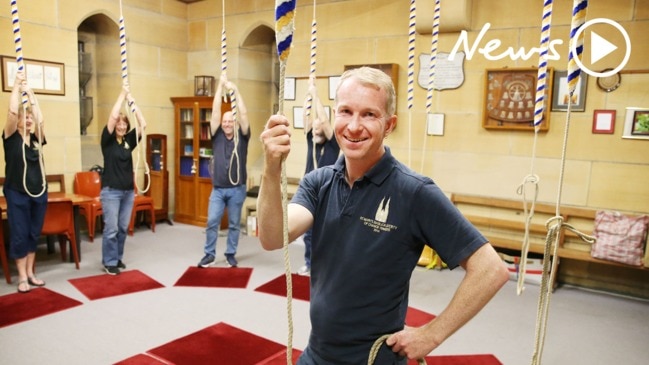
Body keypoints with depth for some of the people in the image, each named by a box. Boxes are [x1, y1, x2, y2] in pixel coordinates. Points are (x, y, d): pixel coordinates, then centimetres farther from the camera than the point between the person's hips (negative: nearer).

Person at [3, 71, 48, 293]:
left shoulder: (36, 139, 8)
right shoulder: (11, 138, -3)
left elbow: (40, 119, -9)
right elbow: (12, 111, -15)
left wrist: (30, 93, -8)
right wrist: (17, 85, -10)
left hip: (39, 193, 4)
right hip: (17, 194, -4)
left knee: (34, 234, 11)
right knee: (19, 236, 1)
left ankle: (30, 273, 22)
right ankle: (22, 277, 11)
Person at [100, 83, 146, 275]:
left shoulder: (129, 140, 7)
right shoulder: (107, 140, -4)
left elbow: (142, 124, -3)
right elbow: (112, 117, -18)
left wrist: (131, 101, -5)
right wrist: (122, 94, -13)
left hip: (128, 191, 5)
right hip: (111, 191, -5)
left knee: (123, 228, 11)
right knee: (111, 228, -3)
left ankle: (118, 258, 24)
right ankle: (109, 262, 8)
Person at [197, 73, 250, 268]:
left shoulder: (242, 137, 1)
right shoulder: (217, 136, 4)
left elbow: (243, 114, -9)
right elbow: (215, 112, -3)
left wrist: (235, 90, -11)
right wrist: (220, 86, -7)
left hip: (237, 189, -1)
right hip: (218, 188, 1)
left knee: (234, 224, 8)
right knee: (212, 222, -1)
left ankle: (231, 254, 20)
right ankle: (209, 254, 12)